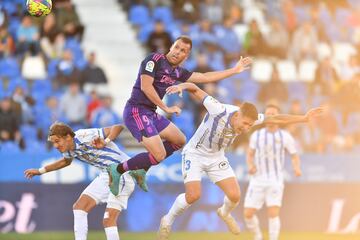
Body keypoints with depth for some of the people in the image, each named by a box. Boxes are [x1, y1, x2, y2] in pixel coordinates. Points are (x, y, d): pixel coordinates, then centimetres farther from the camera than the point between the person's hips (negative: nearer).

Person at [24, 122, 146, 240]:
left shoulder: (85, 136, -22)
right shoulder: (69, 149, 4)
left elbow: (118, 127, -26)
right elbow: (66, 161, 30)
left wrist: (105, 142, -43)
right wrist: (41, 171, 30)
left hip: (122, 174, -9)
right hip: (105, 176, 9)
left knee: (108, 220, -17)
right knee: (79, 207, 2)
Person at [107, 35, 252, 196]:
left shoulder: (177, 72, 14)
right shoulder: (155, 59, -10)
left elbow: (205, 77, 20)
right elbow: (145, 86, -18)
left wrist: (235, 70, 22)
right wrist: (165, 108, -14)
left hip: (150, 113, 10)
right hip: (137, 111, -10)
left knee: (179, 140, 21)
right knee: (159, 155, -18)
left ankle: (142, 169, 20)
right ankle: (118, 169, -5)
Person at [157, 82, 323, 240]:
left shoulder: (248, 118, -20)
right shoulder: (219, 110, -35)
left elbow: (277, 119, -10)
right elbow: (195, 90, -30)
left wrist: (304, 118, -11)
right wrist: (182, 86, -49)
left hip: (216, 158, 5)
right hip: (194, 154, -5)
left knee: (234, 195, -4)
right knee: (193, 195, -22)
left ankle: (225, 213, 33)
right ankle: (167, 221, 5)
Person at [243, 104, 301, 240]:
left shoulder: (285, 137, -4)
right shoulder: (257, 135, 1)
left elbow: (295, 156, 3)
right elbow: (250, 155, 12)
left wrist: (297, 168, -20)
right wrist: (250, 165, -11)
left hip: (275, 181, -2)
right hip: (257, 180, 2)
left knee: (273, 214, -18)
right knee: (248, 214, -3)